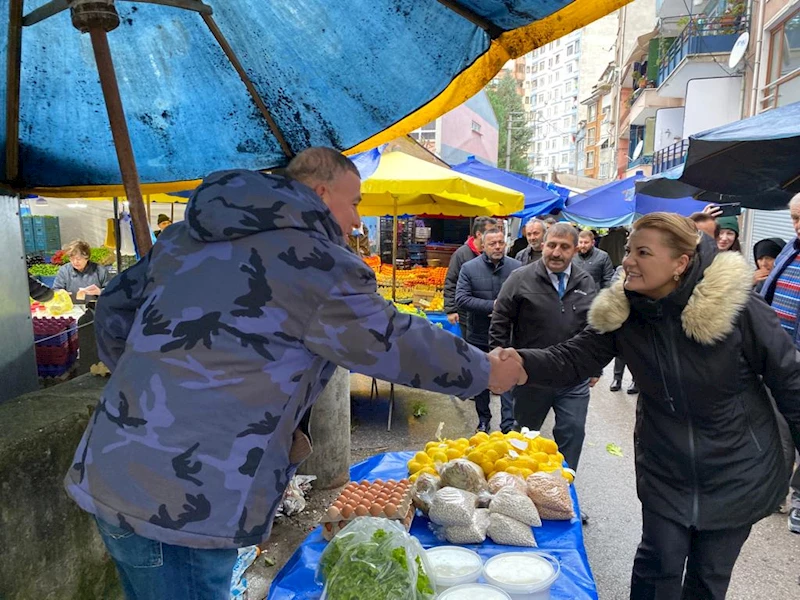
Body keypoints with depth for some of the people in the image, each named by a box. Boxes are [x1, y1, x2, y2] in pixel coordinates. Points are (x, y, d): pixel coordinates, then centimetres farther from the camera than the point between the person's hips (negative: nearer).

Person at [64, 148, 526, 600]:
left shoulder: (184, 237, 11)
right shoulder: (316, 260, -13)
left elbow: (115, 307, 18)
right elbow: (400, 344, -6)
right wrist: (485, 371, 10)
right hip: (182, 506, -8)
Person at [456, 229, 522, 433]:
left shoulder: (517, 267, -4)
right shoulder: (469, 268, -6)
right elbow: (461, 299, -15)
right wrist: (492, 306, -20)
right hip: (479, 335, 1)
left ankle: (509, 424, 8)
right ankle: (483, 420, 32)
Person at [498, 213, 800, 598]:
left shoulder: (736, 307, -22)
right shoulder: (623, 312, -12)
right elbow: (573, 358, -16)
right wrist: (522, 362, -34)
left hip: (736, 476, -1)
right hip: (665, 473, 2)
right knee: (658, 567, 9)